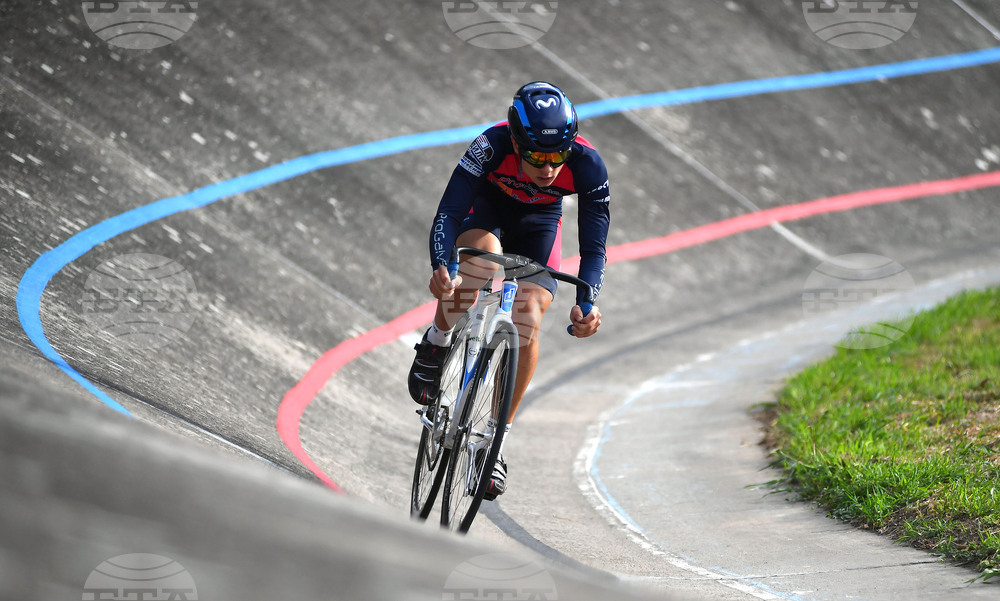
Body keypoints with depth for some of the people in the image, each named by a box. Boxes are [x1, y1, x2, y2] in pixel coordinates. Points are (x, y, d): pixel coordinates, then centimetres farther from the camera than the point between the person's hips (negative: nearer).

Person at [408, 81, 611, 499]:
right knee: (484, 252, -37)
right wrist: (441, 267, -59)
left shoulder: (588, 166, -33)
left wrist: (586, 303, -47)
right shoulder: (493, 145, -38)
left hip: (538, 222, 1)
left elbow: (593, 247, -30)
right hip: (485, 208, -1)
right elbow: (448, 211, -41)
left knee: (528, 317, -19)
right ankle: (436, 343, -11)